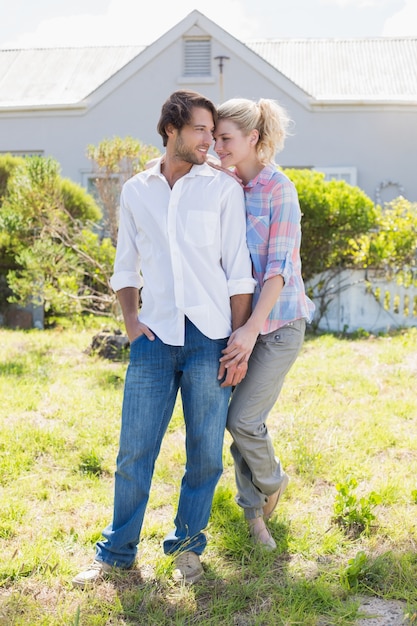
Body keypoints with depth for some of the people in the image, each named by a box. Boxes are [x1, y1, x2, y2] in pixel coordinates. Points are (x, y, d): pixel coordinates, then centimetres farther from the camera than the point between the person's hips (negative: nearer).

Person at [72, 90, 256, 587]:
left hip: (209, 338, -1)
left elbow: (238, 272, 1)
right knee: (134, 449, 3)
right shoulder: (135, 191, 11)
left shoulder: (223, 189, 3)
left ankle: (187, 545, 25)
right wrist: (130, 319, 3)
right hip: (155, 337, 2)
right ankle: (117, 551, 20)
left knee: (205, 451, 5)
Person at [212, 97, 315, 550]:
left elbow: (279, 267, -18)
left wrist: (252, 329, -25)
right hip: (238, 318, 6)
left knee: (243, 419, -9)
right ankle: (254, 509, 26)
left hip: (278, 321, -6)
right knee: (239, 420, 7)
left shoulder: (279, 189, -13)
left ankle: (272, 481, 22)